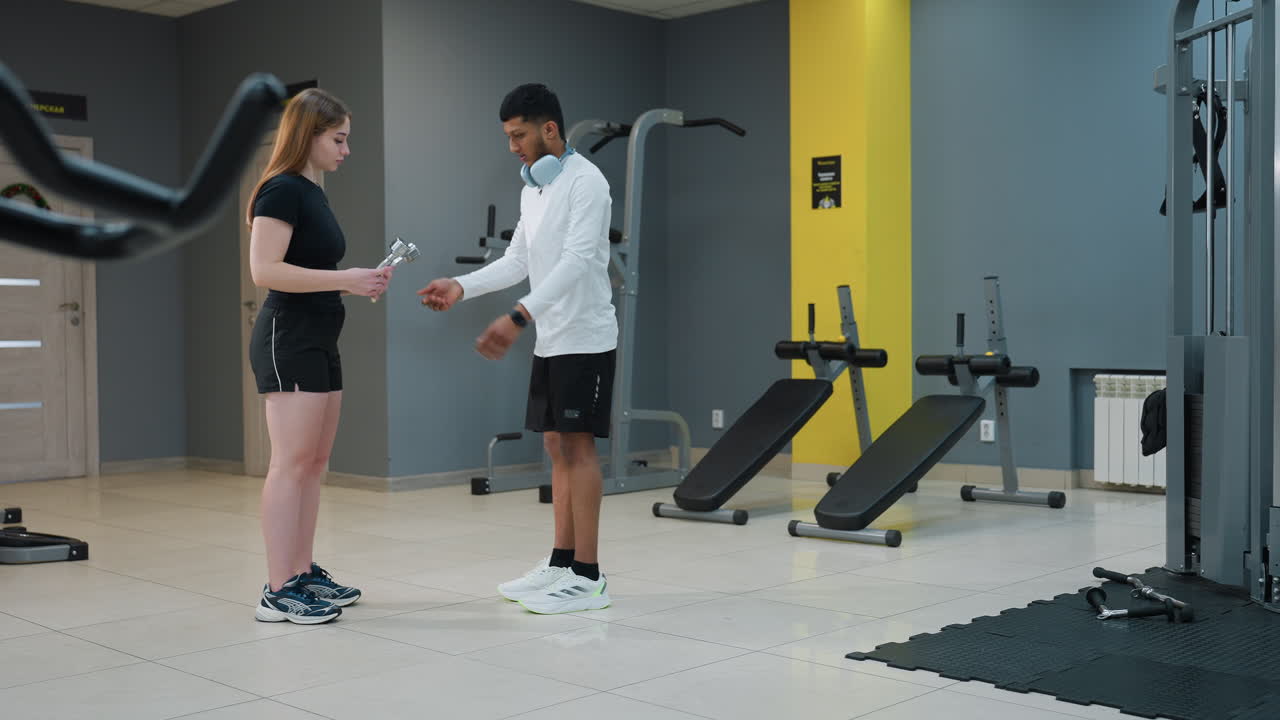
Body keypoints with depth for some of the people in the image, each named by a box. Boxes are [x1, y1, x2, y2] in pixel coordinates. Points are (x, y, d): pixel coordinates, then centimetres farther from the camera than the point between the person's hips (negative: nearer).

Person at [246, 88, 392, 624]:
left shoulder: (314, 194, 17)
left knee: (315, 463, 10)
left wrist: (362, 281, 8)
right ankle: (277, 591, -6)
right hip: (288, 339, -10)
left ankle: (304, 575, 18)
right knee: (291, 463, -9)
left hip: (319, 342, 10)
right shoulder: (282, 190, -11)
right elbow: (265, 270, -20)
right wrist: (344, 279, -20)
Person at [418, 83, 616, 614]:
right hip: (550, 340, 9)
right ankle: (561, 565, 17)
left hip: (584, 338, -9)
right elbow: (517, 261, 16)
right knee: (557, 447, 10)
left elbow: (576, 261, -26)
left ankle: (588, 578, -3)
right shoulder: (533, 187, 14)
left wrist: (519, 316, -36)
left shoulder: (585, 182, -14)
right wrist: (461, 287, 1)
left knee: (577, 446, -8)